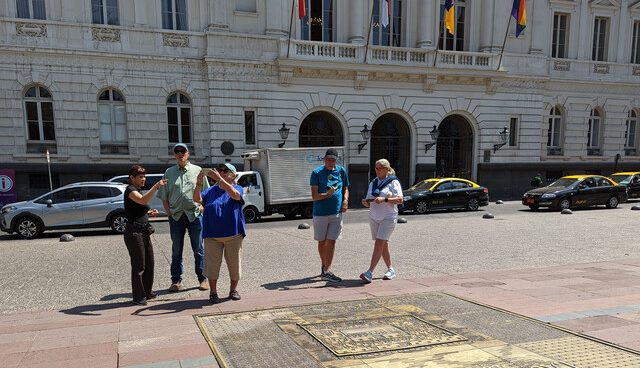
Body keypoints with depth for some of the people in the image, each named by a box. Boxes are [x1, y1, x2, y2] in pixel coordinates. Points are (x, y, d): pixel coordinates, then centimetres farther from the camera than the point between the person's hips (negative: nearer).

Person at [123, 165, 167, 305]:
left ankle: (147, 293, 25)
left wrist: (149, 213, 11)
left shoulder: (137, 190, 19)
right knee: (139, 266, -2)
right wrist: (156, 186, -38)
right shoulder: (130, 190, -10)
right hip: (134, 232, -9)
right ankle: (139, 297, 7)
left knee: (149, 263, 13)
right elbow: (143, 200, -31)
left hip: (144, 232, 9)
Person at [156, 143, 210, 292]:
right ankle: (176, 281, 17)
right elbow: (164, 196, 11)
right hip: (176, 215, 2)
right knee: (176, 250, 8)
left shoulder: (197, 170, 6)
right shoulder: (169, 172, 10)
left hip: (195, 214, -1)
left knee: (198, 249, 5)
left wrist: (202, 206, -4)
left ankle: (203, 279, 14)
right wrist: (169, 211, 1)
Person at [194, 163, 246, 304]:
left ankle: (233, 290, 24)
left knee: (234, 263, 7)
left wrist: (219, 179, -31)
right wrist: (198, 183, -21)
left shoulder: (237, 188, 2)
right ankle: (213, 292, 16)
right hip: (212, 234, 2)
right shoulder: (211, 191, 10)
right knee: (212, 264, 3)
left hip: (233, 234, -1)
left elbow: (235, 194, -22)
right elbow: (197, 199, -4)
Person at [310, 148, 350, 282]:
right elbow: (314, 196, -10)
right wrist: (327, 194, -28)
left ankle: (327, 271, -2)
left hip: (337, 212, 2)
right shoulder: (317, 173, -6)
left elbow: (345, 189, 18)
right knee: (322, 242, 11)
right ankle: (324, 266, 32)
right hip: (320, 213, -1)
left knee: (331, 241, -4)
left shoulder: (341, 171, 5)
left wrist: (345, 200, -2)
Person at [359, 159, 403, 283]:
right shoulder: (372, 183, 14)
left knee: (379, 244, -14)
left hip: (388, 218, -6)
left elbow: (400, 199, -12)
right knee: (383, 245, 12)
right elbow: (369, 203, 14)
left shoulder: (393, 182, -4)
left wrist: (384, 199, -24)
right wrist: (365, 202, -9)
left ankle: (369, 273, -20)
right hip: (374, 218, 6)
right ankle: (391, 270, 25)